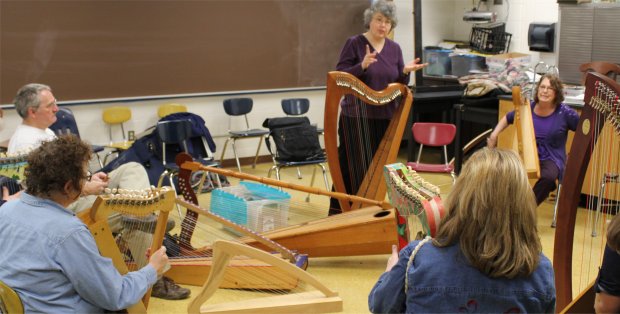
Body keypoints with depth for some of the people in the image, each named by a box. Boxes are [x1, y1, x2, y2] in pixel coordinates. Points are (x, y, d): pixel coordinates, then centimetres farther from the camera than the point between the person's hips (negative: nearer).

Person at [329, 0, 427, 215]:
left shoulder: (394, 48, 9)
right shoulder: (354, 44, -5)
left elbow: (400, 84, 10)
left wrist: (406, 71, -10)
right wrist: (362, 66, -25)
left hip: (386, 117, 5)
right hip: (357, 117, -5)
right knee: (354, 167, -2)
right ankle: (339, 211, 9)